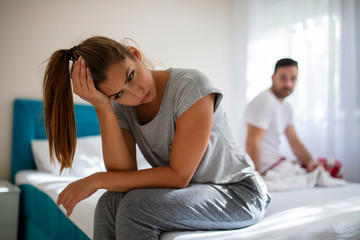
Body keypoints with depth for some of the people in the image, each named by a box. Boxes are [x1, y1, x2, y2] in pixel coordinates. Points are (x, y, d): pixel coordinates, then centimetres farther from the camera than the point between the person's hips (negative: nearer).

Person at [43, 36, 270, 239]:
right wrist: (102, 107, -24)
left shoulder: (191, 85, -23)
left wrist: (97, 180, -20)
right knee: (111, 202, -20)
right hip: (188, 190, 5)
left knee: (136, 205, -26)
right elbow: (123, 175, -16)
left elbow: (179, 175, -23)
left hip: (239, 192, -4)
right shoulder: (119, 105, -5)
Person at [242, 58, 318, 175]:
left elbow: (294, 140, 15)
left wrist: (311, 162, 1)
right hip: (265, 169, -10)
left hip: (276, 161, 10)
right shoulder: (264, 102, -19)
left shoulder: (286, 106, 13)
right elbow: (251, 142, -26)